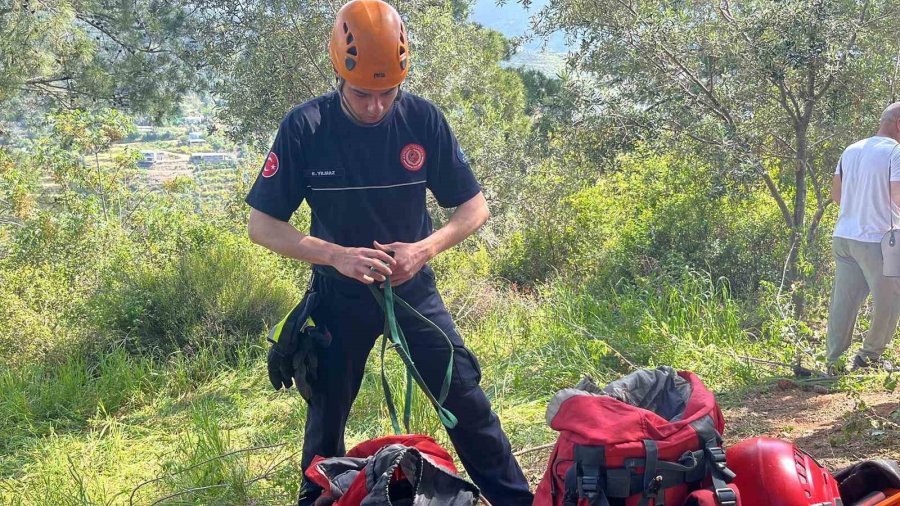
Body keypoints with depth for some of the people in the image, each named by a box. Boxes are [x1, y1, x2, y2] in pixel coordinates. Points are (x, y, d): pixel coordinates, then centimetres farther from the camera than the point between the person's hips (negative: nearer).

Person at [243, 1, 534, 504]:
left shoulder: (423, 119, -13)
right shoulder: (306, 127, -16)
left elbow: (475, 207, -6)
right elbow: (262, 225, -13)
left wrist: (425, 247, -24)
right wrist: (337, 255, -26)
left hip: (413, 285, 0)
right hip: (340, 293, 0)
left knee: (466, 397, -2)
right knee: (328, 410, 14)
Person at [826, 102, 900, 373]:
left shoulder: (851, 150, 12)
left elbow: (836, 193, 15)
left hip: (843, 236, 7)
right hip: (877, 239, -7)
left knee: (843, 301, 9)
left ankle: (834, 361, 10)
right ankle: (869, 357, 14)